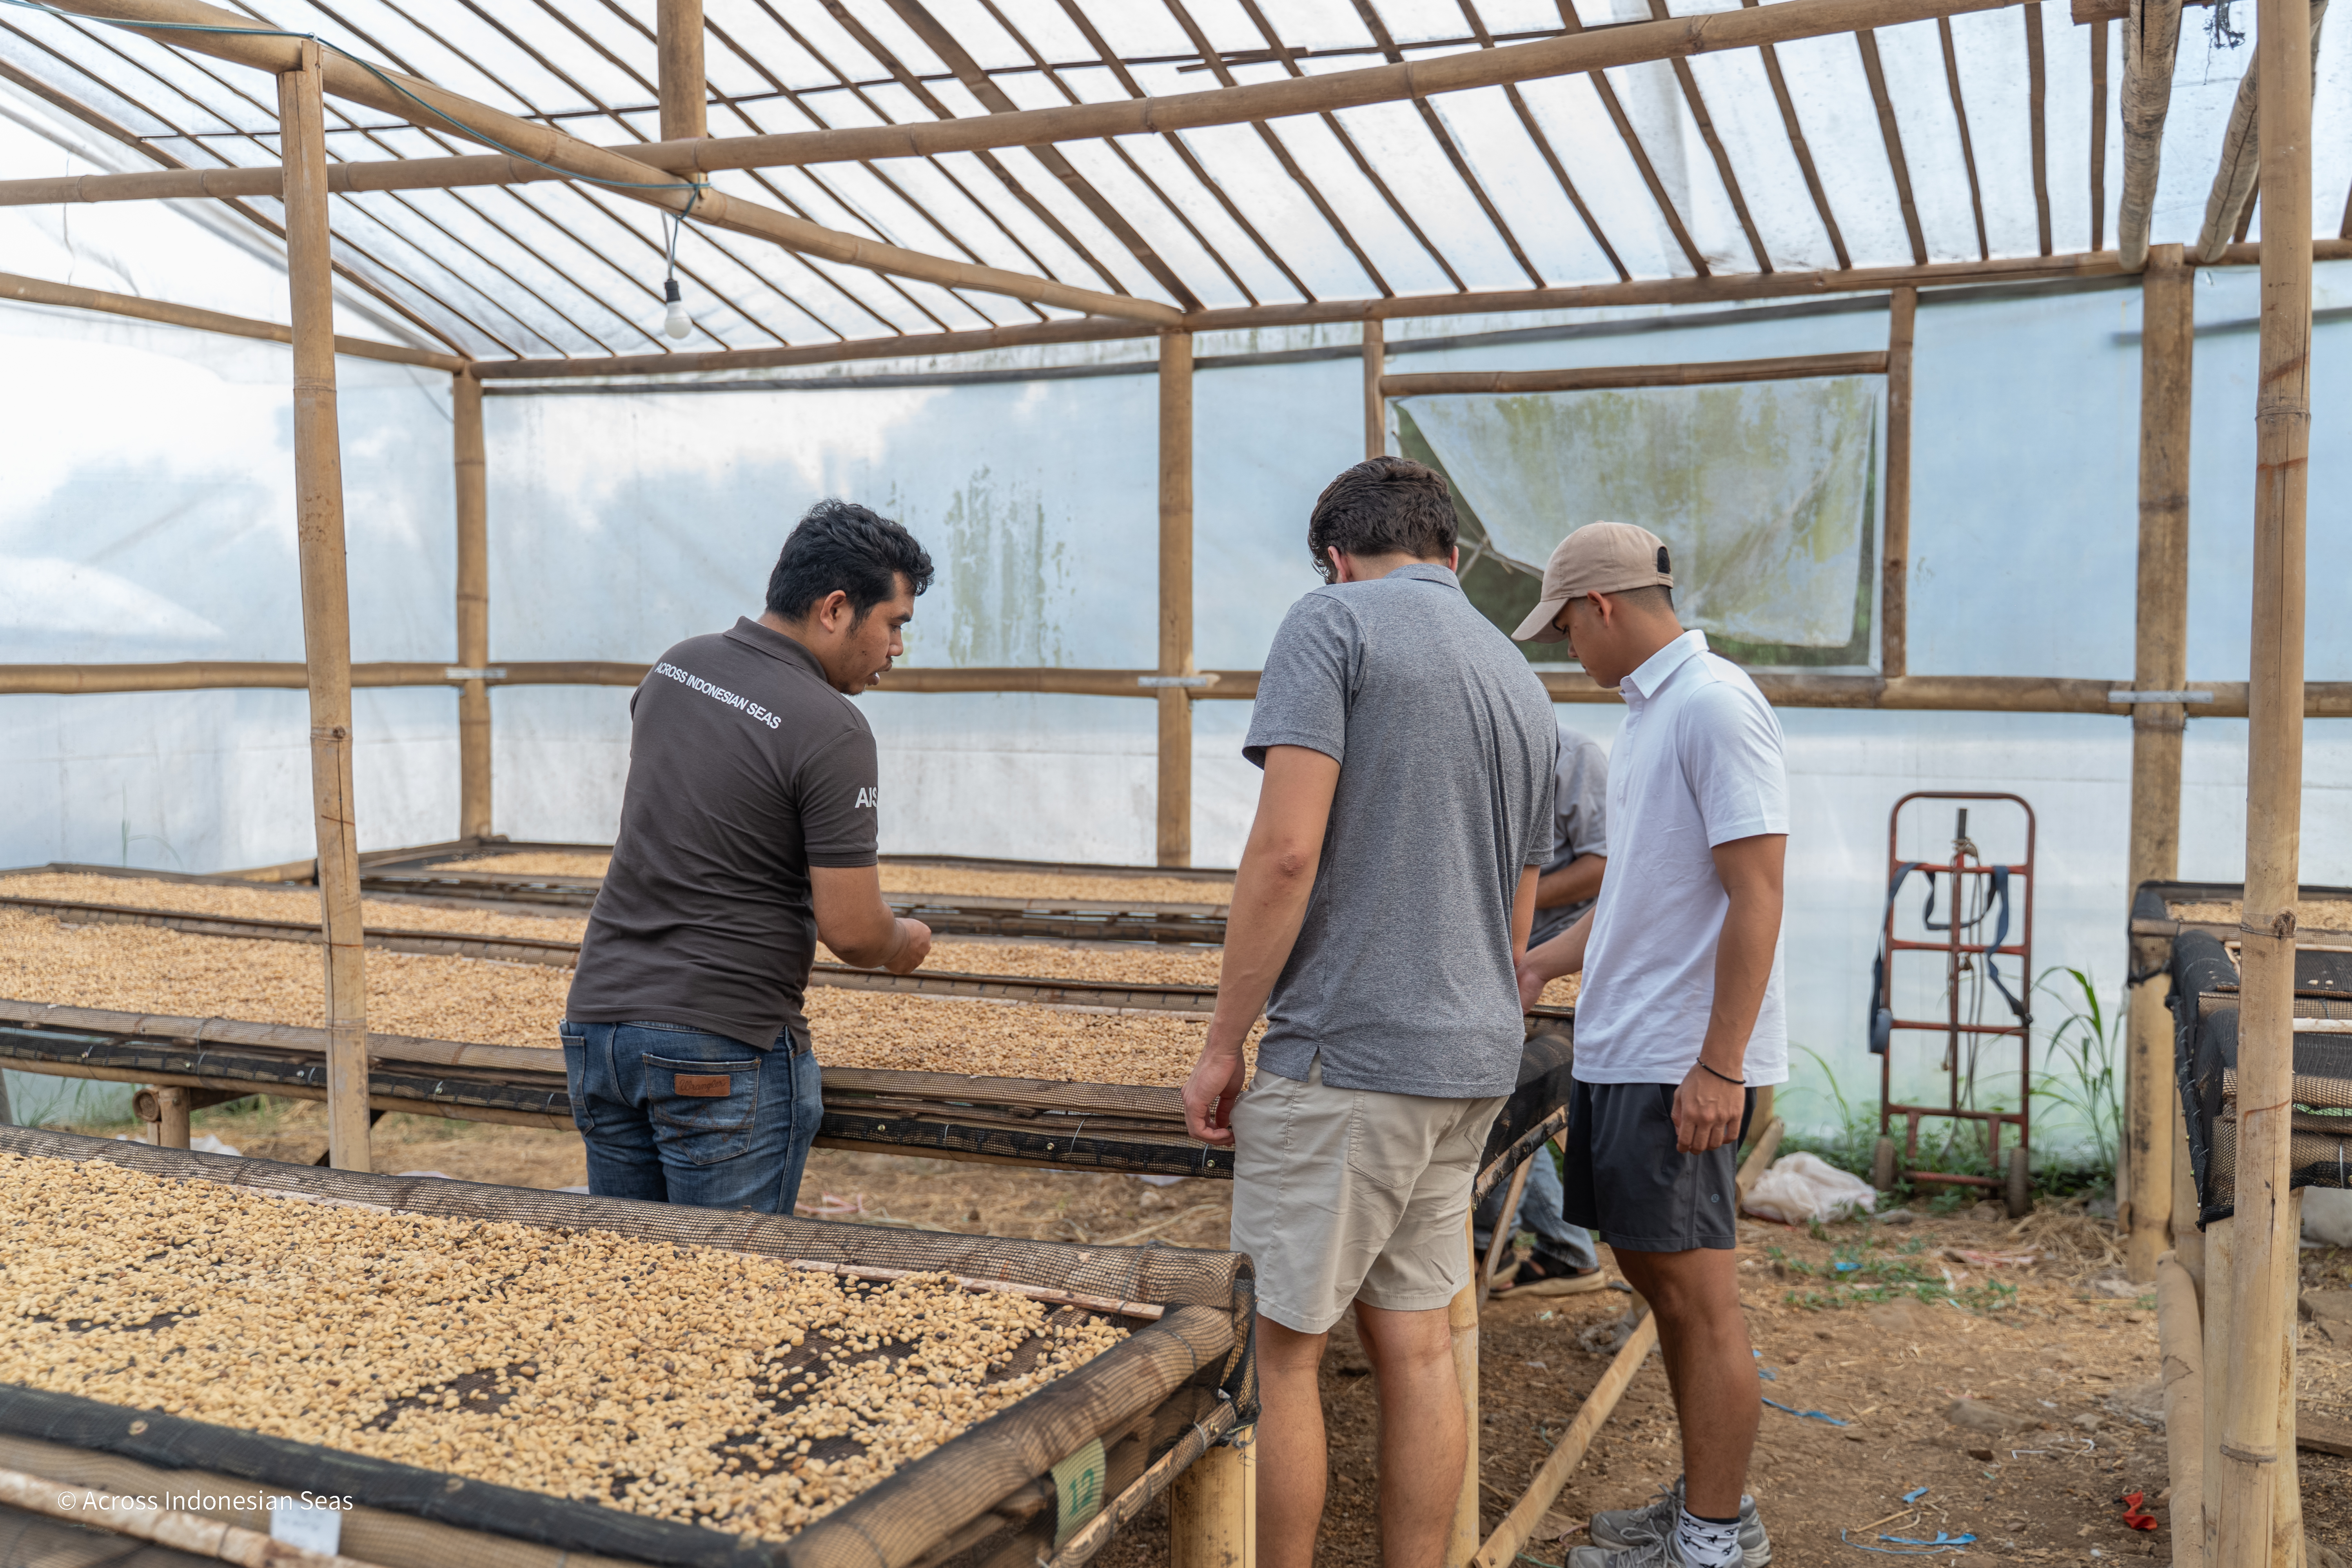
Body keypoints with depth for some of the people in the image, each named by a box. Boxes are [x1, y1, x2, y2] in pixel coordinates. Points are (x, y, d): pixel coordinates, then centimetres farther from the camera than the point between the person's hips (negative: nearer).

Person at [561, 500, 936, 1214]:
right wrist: (906, 942, 4)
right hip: (723, 1051, -7)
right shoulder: (831, 730, -16)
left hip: (598, 1018, 8)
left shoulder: (677, 666, 7)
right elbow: (852, 933, -17)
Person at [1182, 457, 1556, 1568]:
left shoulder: (1332, 624, -6)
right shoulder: (1521, 681, 17)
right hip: (1473, 1063, 8)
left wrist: (1224, 1045, -9)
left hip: (1346, 1058, -8)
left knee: (1281, 1351, 2)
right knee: (1418, 1346, 14)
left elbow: (1286, 852, -17)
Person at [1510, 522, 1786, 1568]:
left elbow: (1755, 895, -19)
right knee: (1655, 1278, 16)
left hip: (1681, 1063, -10)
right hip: (1619, 1050, 10)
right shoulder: (1648, 709, 16)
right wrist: (1543, 963, 25)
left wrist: (1720, 1063, -21)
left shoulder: (1715, 705, -14)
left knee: (1698, 1296, 0)